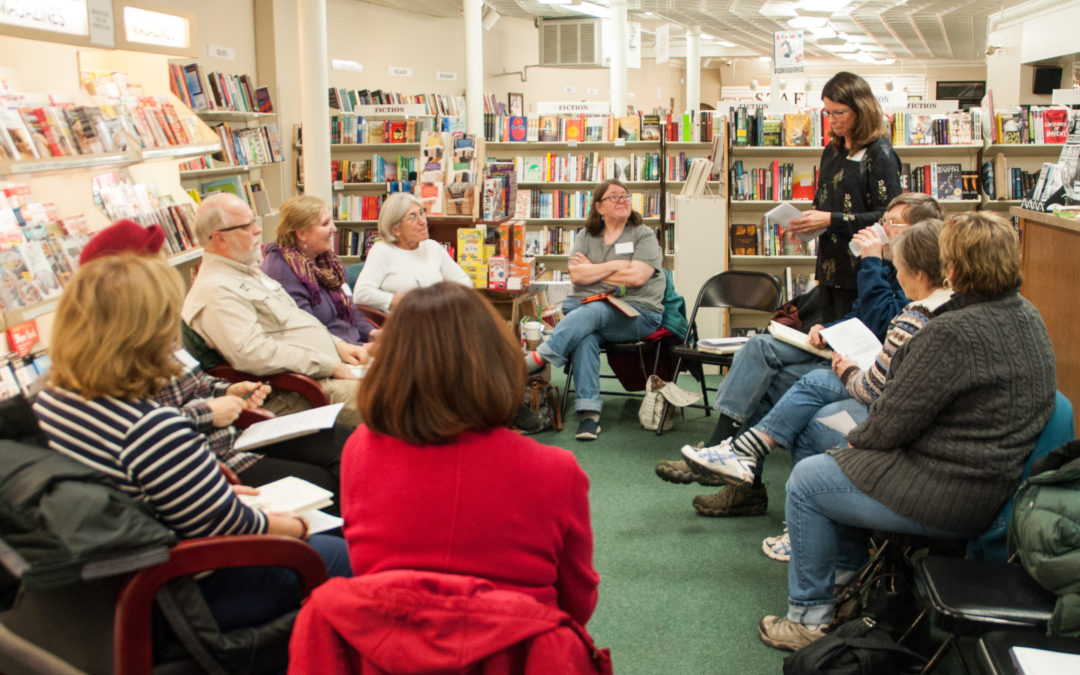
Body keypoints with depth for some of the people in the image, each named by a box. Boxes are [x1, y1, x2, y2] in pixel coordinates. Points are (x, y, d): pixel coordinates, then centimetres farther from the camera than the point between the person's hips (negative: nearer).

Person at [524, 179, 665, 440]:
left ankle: (538, 359, -43)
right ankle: (589, 413, -39)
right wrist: (615, 266, -6)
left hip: (637, 313, -2)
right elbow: (576, 275, 0)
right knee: (586, 336, -33)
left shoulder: (644, 235, 5)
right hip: (587, 307, 2)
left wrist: (592, 270, -3)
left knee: (591, 312, -35)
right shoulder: (586, 237, 16)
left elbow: (636, 277, -11)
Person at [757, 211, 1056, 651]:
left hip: (950, 498, -10)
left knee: (806, 481, 5)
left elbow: (892, 423, -21)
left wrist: (856, 439, 1)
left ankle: (809, 618, 16)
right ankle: (854, 578, 38)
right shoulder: (1026, 315, 4)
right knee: (844, 461, 26)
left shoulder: (955, 333, -28)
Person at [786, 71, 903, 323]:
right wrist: (805, 221, 3)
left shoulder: (879, 153, -9)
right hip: (829, 265, 7)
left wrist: (832, 220, -19)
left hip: (860, 269, -7)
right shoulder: (832, 151, 15)